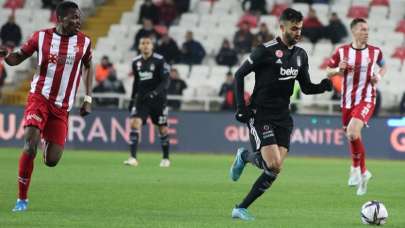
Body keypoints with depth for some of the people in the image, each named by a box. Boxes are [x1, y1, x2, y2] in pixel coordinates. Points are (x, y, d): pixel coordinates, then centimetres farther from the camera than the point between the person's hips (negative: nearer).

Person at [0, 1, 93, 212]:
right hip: (40, 97, -2)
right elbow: (18, 58, 5)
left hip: (62, 107, 2)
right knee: (30, 146, -21)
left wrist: (88, 99, 10)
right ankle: (22, 199, -8)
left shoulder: (84, 42, 0)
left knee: (52, 161, -2)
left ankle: (47, 143, 38)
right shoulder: (41, 37, -4)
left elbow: (88, 67, 17)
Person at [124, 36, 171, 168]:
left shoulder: (159, 61, -8)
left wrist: (155, 92, -26)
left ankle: (166, 158, 23)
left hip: (158, 99, -3)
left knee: (163, 129, 5)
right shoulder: (136, 62, 6)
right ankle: (133, 158, -19)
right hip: (141, 99, 3)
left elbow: (165, 81, -12)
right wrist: (132, 99, 18)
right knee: (135, 123, -16)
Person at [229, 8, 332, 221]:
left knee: (275, 170, -3)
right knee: (273, 165, -19)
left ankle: (241, 208, 8)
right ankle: (244, 156, 13)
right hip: (260, 115, -6)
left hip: (282, 117, 6)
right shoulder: (266, 50, -11)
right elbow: (239, 74, -3)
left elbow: (306, 87, 15)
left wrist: (323, 86, -6)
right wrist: (241, 106, -10)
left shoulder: (300, 55, 9)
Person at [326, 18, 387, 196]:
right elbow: (329, 71, 6)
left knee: (352, 131, -25)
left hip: (366, 99, -3)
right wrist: (339, 69, -16)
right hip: (348, 100, 3)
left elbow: (383, 66, 18)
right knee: (352, 137, 12)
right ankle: (363, 172, 34)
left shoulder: (375, 51, -2)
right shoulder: (342, 51, -2)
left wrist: (379, 76, -3)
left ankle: (356, 168, -6)